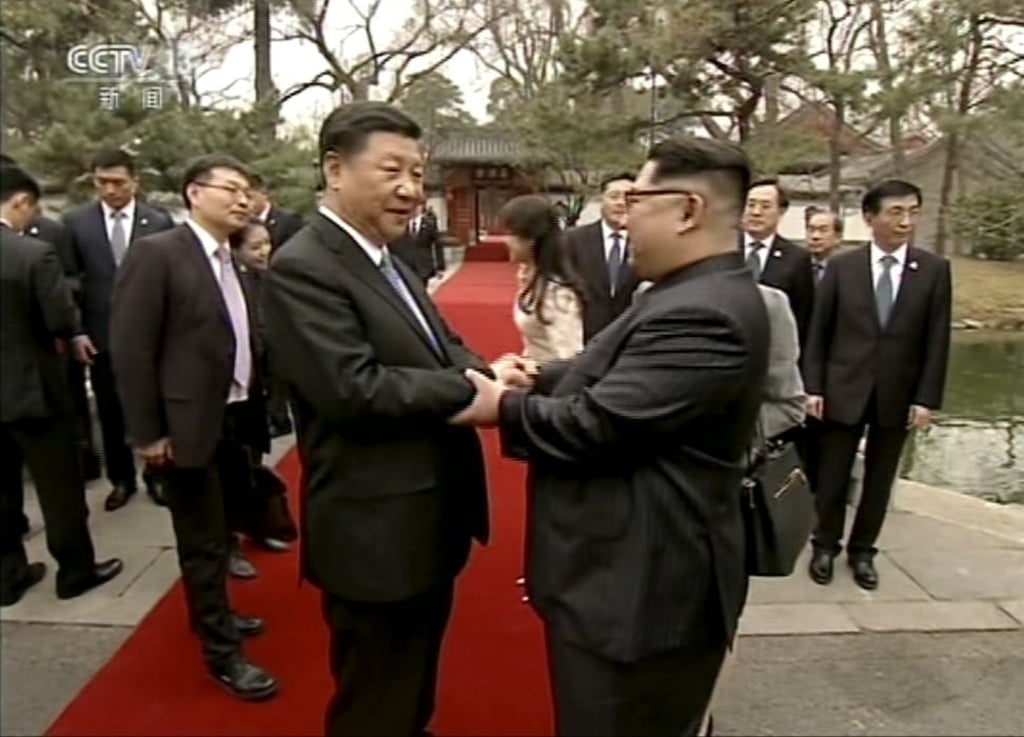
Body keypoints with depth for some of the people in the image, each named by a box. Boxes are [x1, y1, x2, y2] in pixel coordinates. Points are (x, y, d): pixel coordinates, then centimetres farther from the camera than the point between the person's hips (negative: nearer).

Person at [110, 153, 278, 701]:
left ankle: (213, 614, 41)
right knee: (204, 540, 5)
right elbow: (130, 348, -15)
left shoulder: (232, 262, 7)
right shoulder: (155, 254, -13)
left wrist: (256, 405, 8)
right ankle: (222, 652, 20)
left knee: (222, 530, 20)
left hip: (235, 418, 7)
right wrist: (147, 433, -15)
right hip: (190, 424, -7)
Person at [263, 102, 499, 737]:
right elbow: (354, 390, -29)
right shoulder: (304, 268, -20)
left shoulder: (391, 263, 10)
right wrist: (473, 389, -20)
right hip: (378, 531, -9)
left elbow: (444, 351, 11)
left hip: (430, 522, 9)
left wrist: (489, 375, -11)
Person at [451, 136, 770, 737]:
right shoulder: (693, 295, 9)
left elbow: (594, 424, -27)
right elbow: (607, 379, 14)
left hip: (643, 590, -10)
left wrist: (502, 408, -11)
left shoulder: (703, 315, -27)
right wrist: (532, 378, -1)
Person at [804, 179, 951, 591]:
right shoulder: (842, 267, -2)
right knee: (832, 475, 8)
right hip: (844, 389, -1)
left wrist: (927, 398, -6)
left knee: (880, 479, 11)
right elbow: (818, 332, -1)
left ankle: (862, 551, 27)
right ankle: (825, 546, 25)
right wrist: (813, 387, -5)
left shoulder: (934, 270, -1)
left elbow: (937, 340, -1)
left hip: (898, 394, 1)